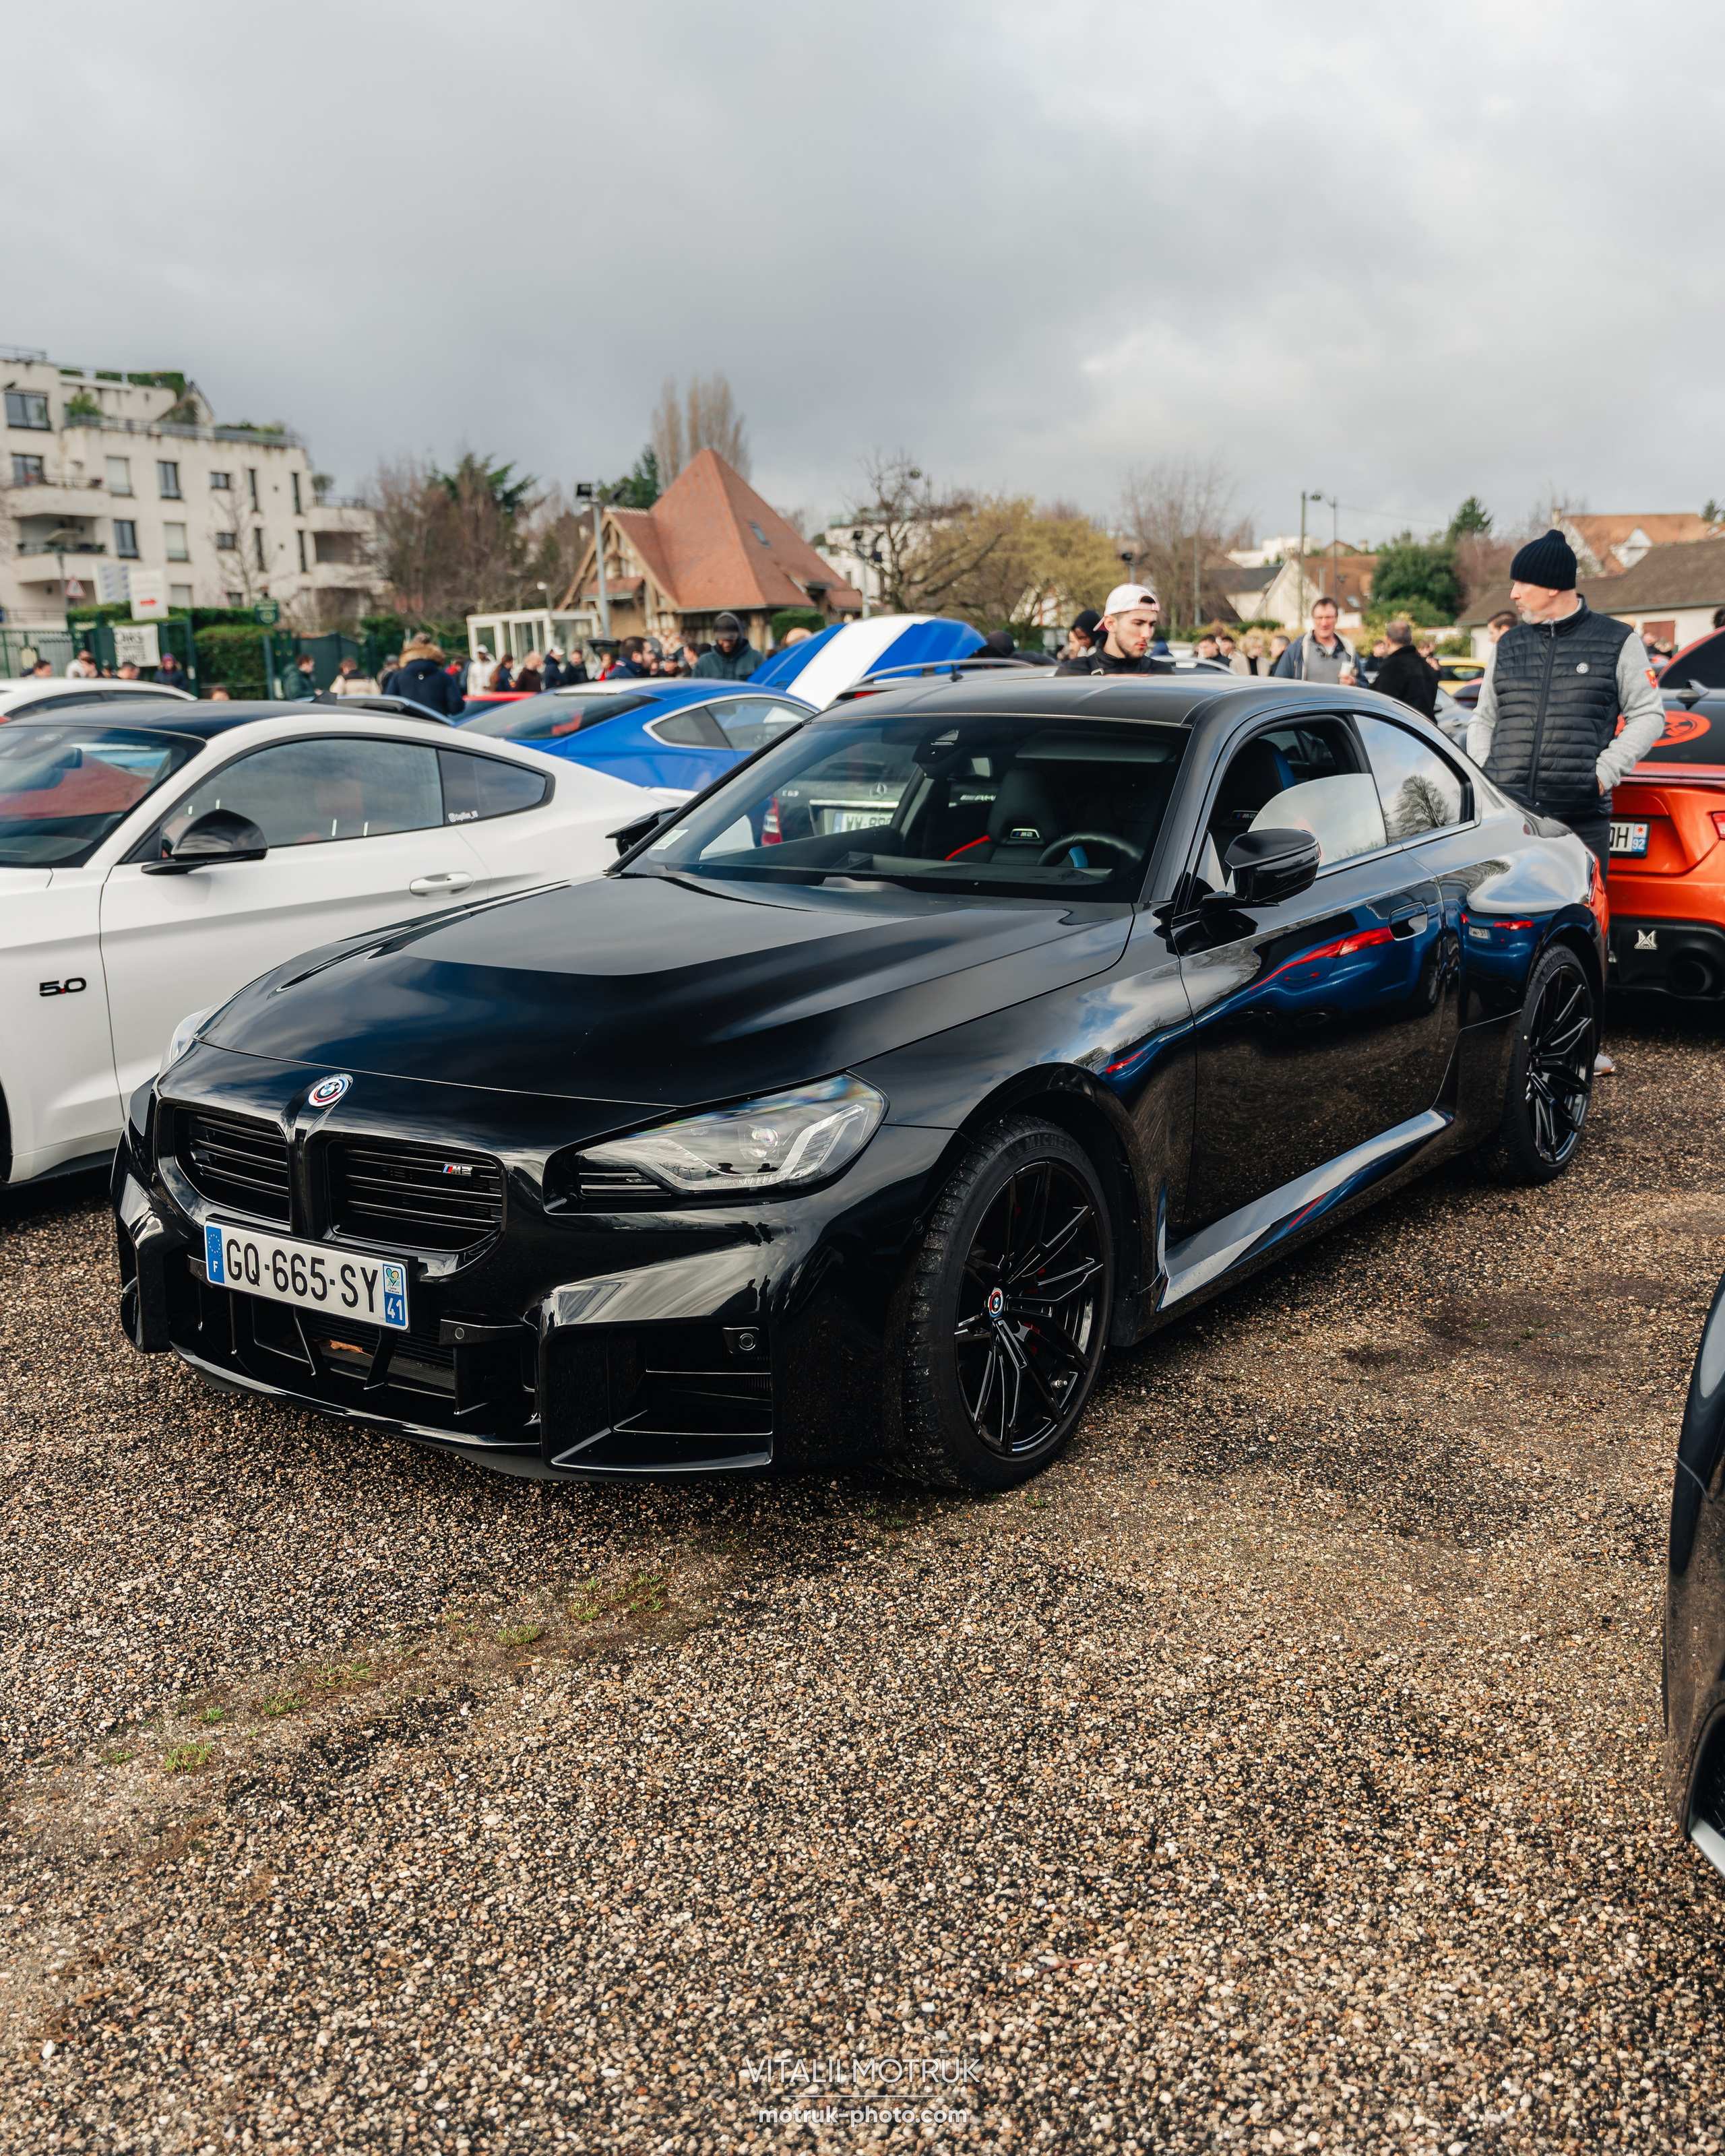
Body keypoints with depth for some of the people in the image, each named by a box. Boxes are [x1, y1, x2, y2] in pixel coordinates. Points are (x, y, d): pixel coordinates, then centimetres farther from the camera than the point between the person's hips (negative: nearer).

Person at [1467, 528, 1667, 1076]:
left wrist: (1605, 770, -4)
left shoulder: (1616, 641, 5)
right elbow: (1483, 717, 24)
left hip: (1580, 815, -3)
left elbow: (1649, 713, 7)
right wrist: (1483, 772, 9)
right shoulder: (1508, 645, 15)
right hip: (1506, 812, 3)